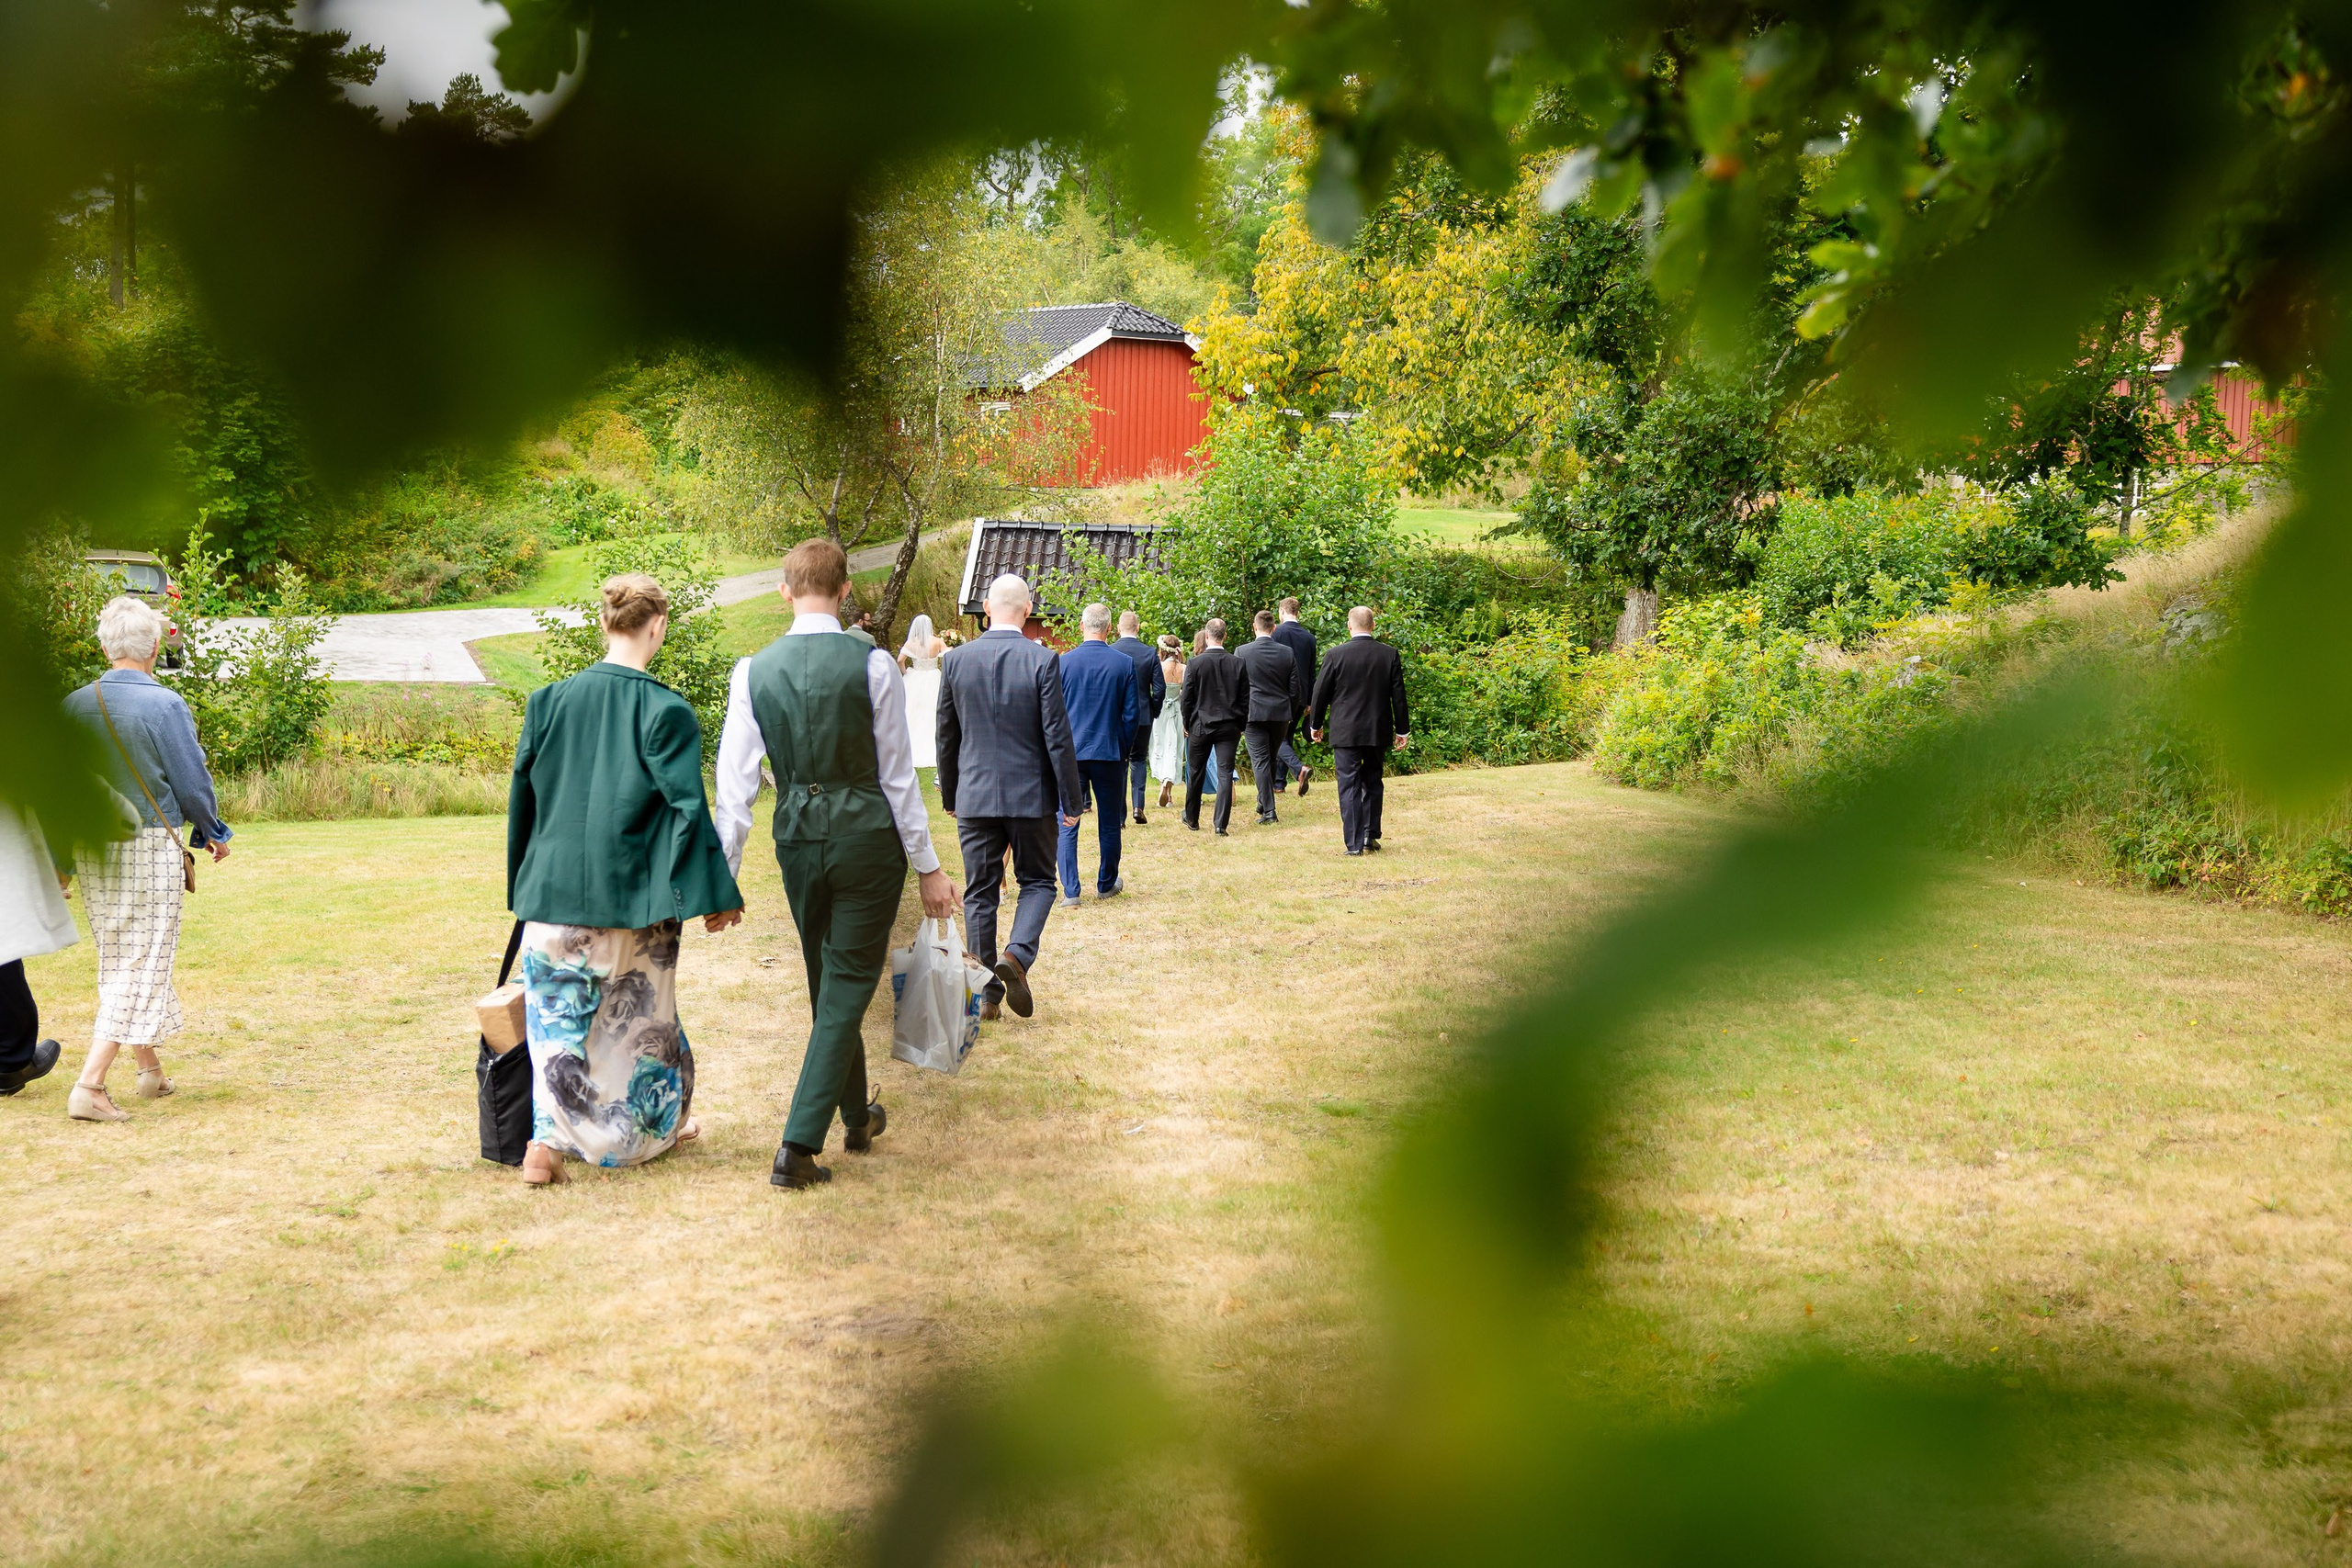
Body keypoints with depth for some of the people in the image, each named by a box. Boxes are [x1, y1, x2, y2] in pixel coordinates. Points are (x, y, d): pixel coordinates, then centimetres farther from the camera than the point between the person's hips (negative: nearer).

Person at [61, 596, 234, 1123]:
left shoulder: (73, 704, 2)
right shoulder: (164, 705, -14)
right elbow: (193, 782, -9)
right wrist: (213, 834, 9)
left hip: (92, 849, 6)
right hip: (151, 847, -6)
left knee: (117, 960, 19)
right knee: (141, 965, -2)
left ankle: (151, 1070, 31)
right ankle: (90, 1085, -10)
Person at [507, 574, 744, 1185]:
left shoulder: (548, 701, -1)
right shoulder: (665, 711, -13)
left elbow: (521, 798, 6)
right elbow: (688, 808, -12)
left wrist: (522, 887, 18)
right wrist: (717, 892, -5)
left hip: (554, 891, 2)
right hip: (633, 899, -2)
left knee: (557, 1020, 10)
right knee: (640, 1017, 14)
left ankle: (549, 1140, -1)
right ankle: (658, 1127, 31)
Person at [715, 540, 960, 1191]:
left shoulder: (754, 671, -2)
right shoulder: (873, 665, -9)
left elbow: (735, 780, -3)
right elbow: (897, 775, -5)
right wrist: (928, 866, 3)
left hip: (797, 837, 3)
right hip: (867, 832, -3)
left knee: (829, 984, 20)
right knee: (847, 989, 3)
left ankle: (857, 1119, 37)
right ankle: (798, 1146, -4)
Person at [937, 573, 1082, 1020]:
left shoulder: (955, 660, -1)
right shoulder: (1042, 661, -10)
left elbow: (946, 736, 7)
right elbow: (1057, 736, -9)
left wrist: (949, 795, 18)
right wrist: (1072, 800, -1)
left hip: (974, 795, 2)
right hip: (1030, 796, -2)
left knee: (979, 894, 9)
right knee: (1037, 882, 14)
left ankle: (987, 994, 10)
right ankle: (1017, 955, -11)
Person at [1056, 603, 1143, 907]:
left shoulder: (1064, 662, -4)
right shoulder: (1124, 663, -4)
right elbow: (1132, 714, -1)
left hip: (1070, 753, 0)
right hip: (1110, 753, 1)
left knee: (1067, 824, 3)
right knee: (1109, 823, 13)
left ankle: (1070, 891, -2)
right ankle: (1106, 884, 25)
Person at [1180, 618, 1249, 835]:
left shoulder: (1195, 663, -9)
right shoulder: (1237, 664, -2)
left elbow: (1187, 698, -4)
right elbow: (1245, 699, 3)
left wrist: (1187, 724, 9)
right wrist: (1240, 725, 13)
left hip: (1201, 725, -1)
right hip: (1229, 727, 1)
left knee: (1196, 774, 13)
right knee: (1225, 774, -1)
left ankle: (1192, 819, 27)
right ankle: (1221, 823, -8)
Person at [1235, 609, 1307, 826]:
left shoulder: (1242, 653, -6)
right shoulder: (1287, 653, 1)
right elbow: (1295, 689, 5)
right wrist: (1291, 715, 18)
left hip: (1254, 714, -3)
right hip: (1281, 714, 3)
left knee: (1260, 761, -2)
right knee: (1272, 758, 18)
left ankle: (1268, 811, -7)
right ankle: (1264, 803, 28)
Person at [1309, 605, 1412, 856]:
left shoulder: (1337, 654, -8)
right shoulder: (1389, 654, -1)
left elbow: (1321, 692, -1)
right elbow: (1398, 695, 2)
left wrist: (1315, 724, 13)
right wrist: (1402, 730, 11)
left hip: (1345, 732, -3)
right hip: (1378, 731, 3)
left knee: (1349, 786, 1)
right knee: (1373, 783, 17)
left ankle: (1354, 844, -2)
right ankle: (1370, 835, 15)